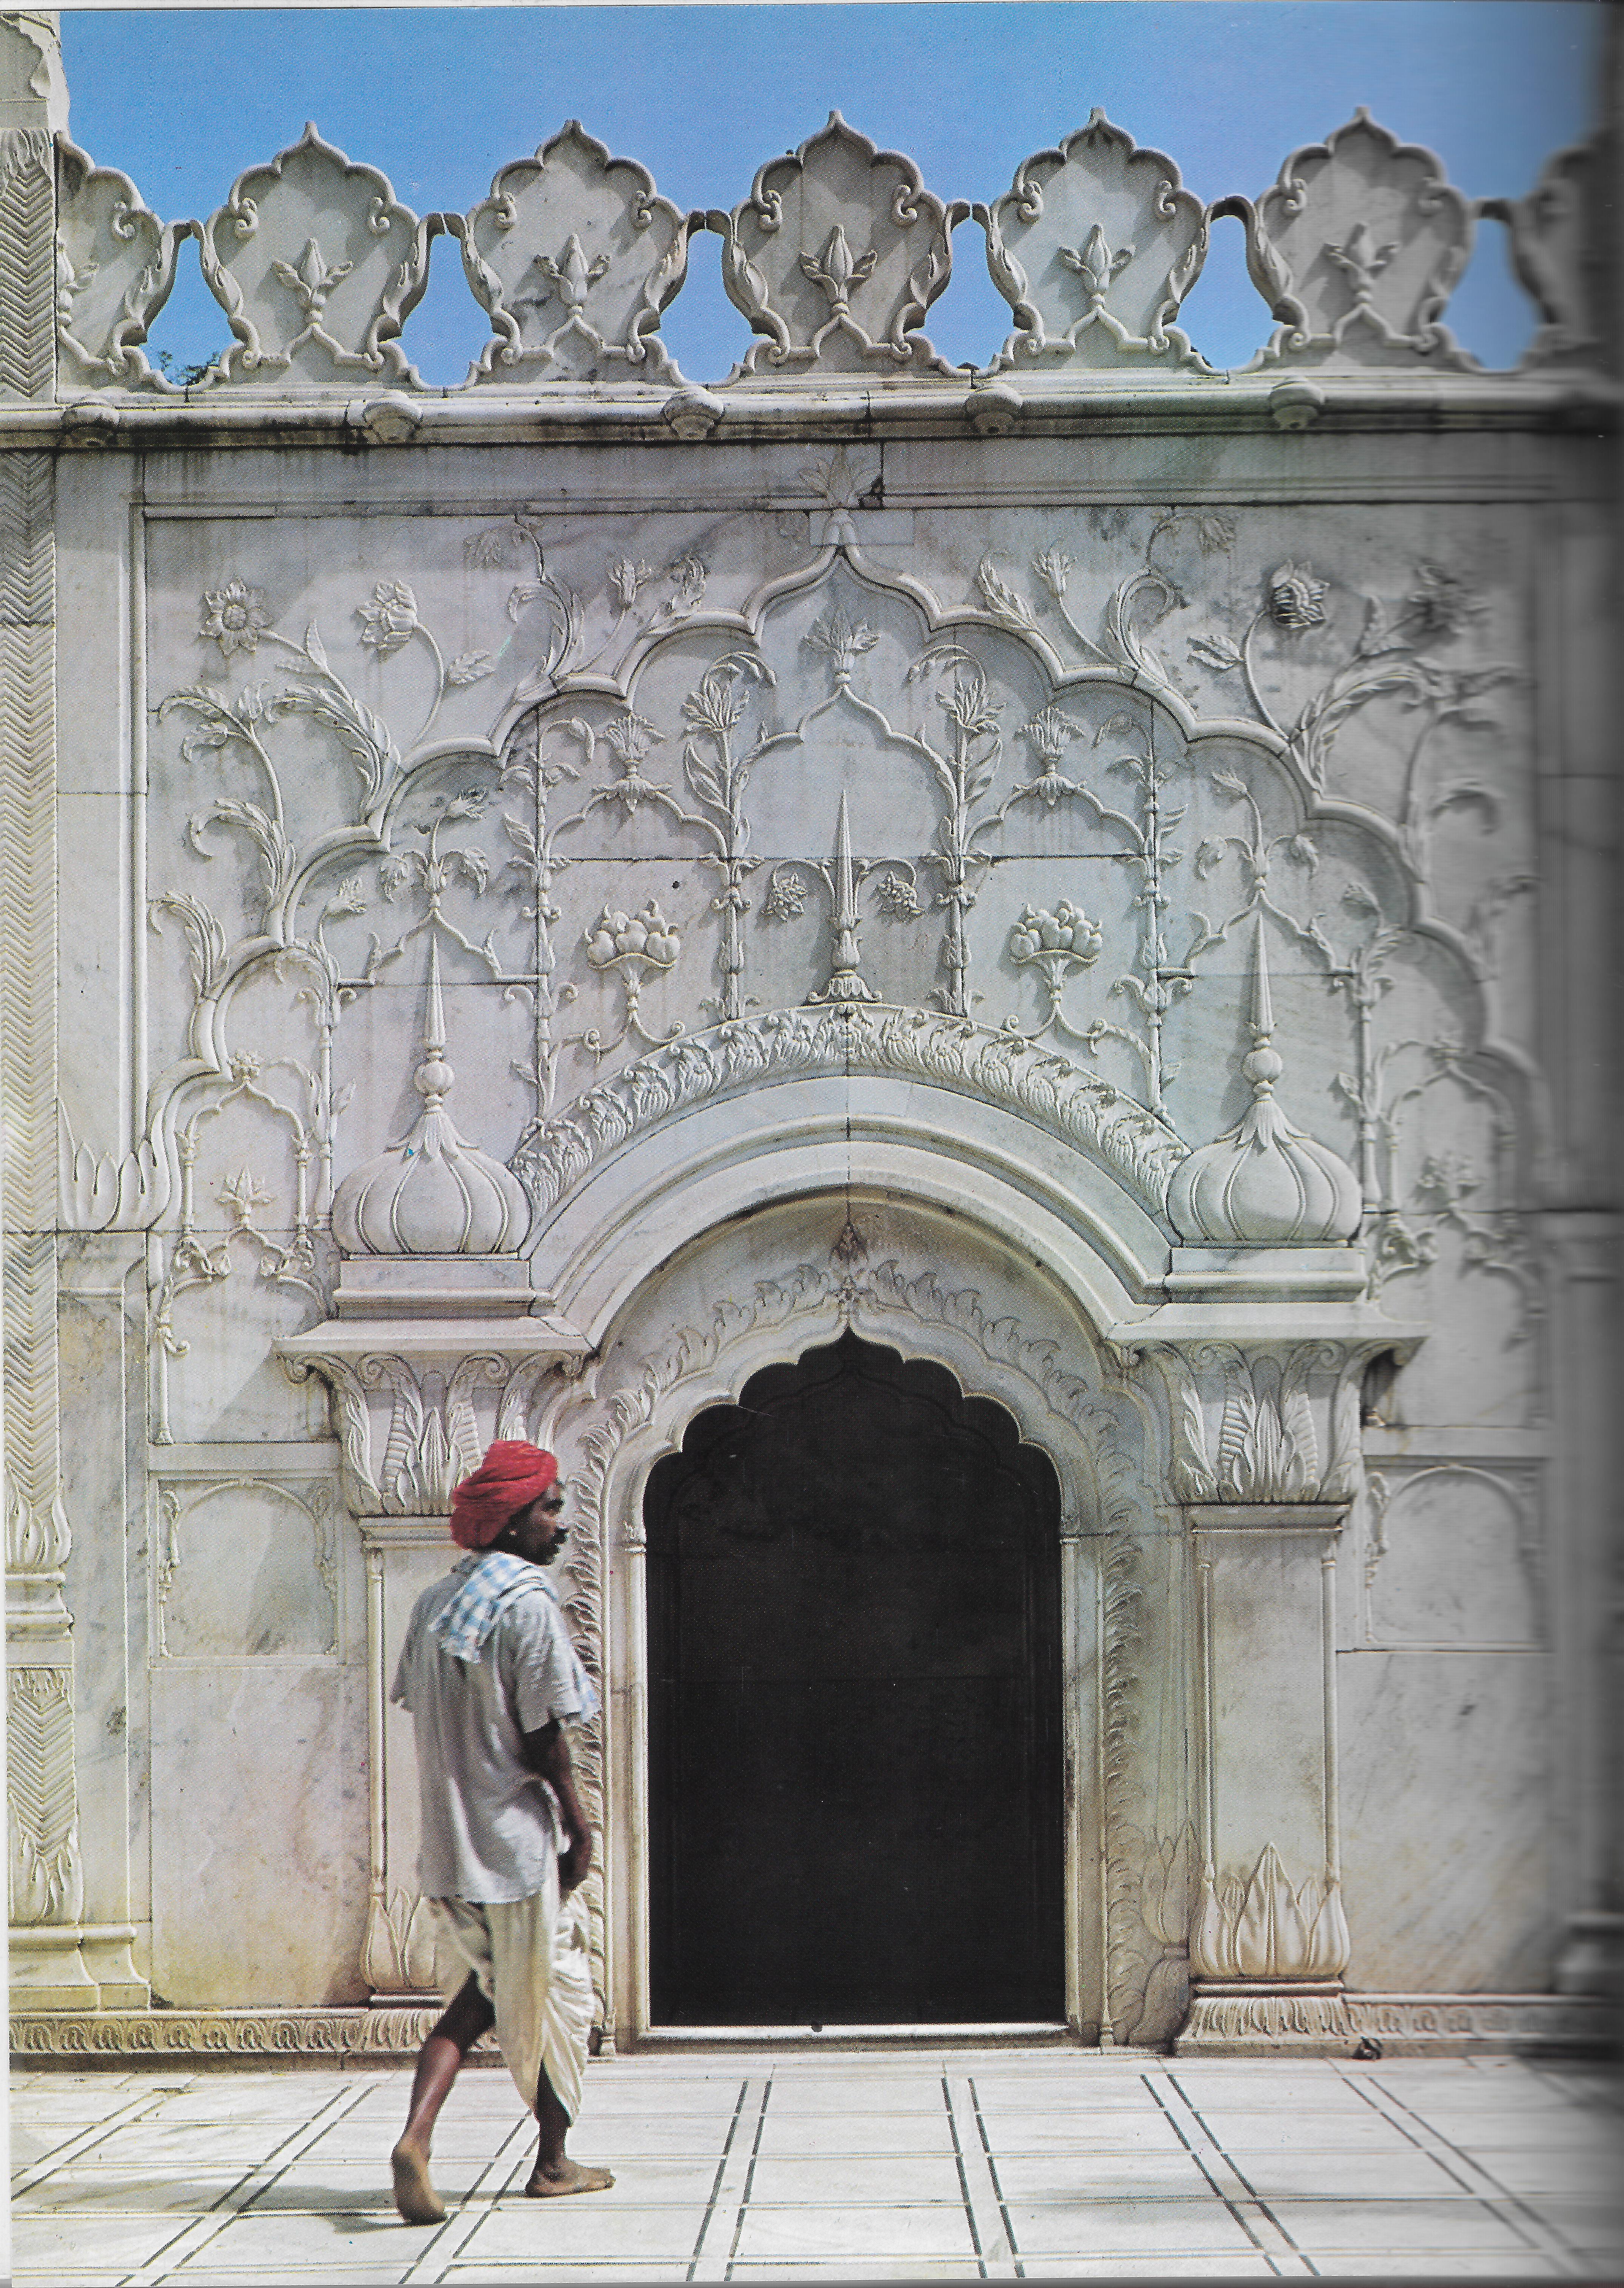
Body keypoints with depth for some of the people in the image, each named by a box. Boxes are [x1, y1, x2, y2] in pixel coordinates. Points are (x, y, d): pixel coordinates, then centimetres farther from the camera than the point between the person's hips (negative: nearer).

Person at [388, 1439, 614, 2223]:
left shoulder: (433, 1601, 9)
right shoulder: (528, 1604, -15)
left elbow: (421, 1715, 12)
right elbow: (542, 1735, -17)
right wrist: (579, 1824, -8)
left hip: (447, 1837, 7)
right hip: (518, 1836, -7)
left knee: (488, 1991, 18)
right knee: (554, 1991, 10)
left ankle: (415, 2136, -3)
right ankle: (554, 2162, 22)